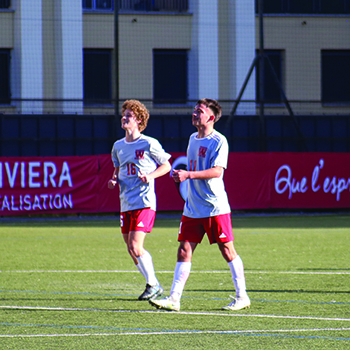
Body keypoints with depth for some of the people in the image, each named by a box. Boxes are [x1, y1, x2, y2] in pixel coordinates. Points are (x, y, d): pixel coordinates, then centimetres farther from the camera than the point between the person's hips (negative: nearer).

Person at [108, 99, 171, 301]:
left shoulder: (149, 144, -6)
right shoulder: (118, 146, 12)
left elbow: (166, 165, 2)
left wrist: (149, 176, -14)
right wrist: (114, 179, 5)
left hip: (144, 202, -7)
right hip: (126, 204, 7)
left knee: (136, 246, -16)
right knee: (131, 248, 8)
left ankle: (153, 285, -2)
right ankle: (154, 285, 22)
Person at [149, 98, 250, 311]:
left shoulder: (219, 141, -10)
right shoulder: (193, 139, 15)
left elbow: (217, 171, -20)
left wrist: (188, 174, -24)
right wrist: (181, 175, 7)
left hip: (215, 207, -7)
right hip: (193, 208, 7)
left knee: (227, 250, -1)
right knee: (184, 250, 0)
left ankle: (242, 297, 10)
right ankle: (174, 299, -2)